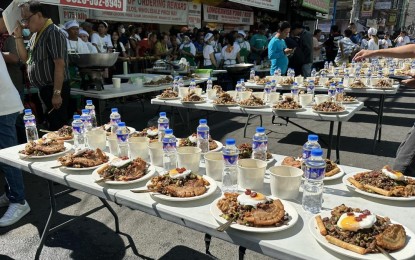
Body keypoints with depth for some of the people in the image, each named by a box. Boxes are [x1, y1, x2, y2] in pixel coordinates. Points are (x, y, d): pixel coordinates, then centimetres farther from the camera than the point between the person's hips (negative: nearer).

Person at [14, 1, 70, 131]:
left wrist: (57, 93, -24)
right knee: (48, 125, 17)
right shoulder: (36, 34, 15)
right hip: (42, 90, 9)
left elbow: (59, 65, -21)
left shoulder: (53, 33, -14)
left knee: (57, 128, -3)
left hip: (54, 90, -9)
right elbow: (25, 58, 17)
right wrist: (18, 36, 5)